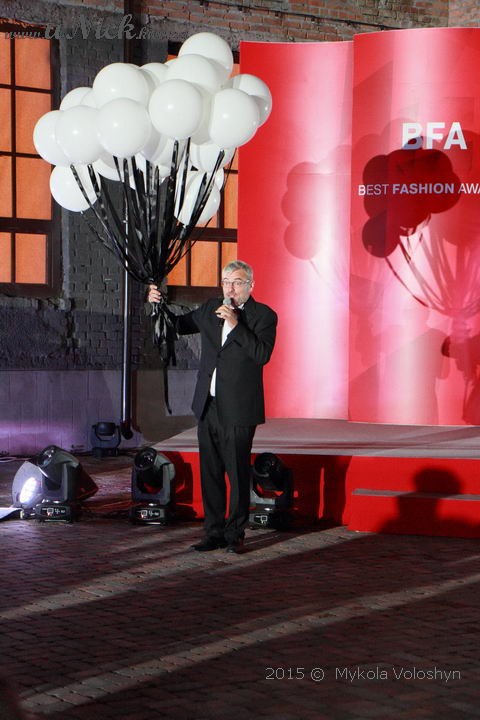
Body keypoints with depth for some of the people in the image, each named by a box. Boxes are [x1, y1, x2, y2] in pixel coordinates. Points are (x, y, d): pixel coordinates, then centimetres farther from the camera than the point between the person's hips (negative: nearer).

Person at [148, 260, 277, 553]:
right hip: (208, 407, 6)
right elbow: (180, 325, 25)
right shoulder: (211, 309, 11)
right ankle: (214, 532, 17)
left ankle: (235, 534, 11)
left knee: (238, 474, 0)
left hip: (238, 410, -5)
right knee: (210, 473, 9)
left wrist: (236, 325, -23)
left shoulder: (264, 316, -5)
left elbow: (263, 354, -19)